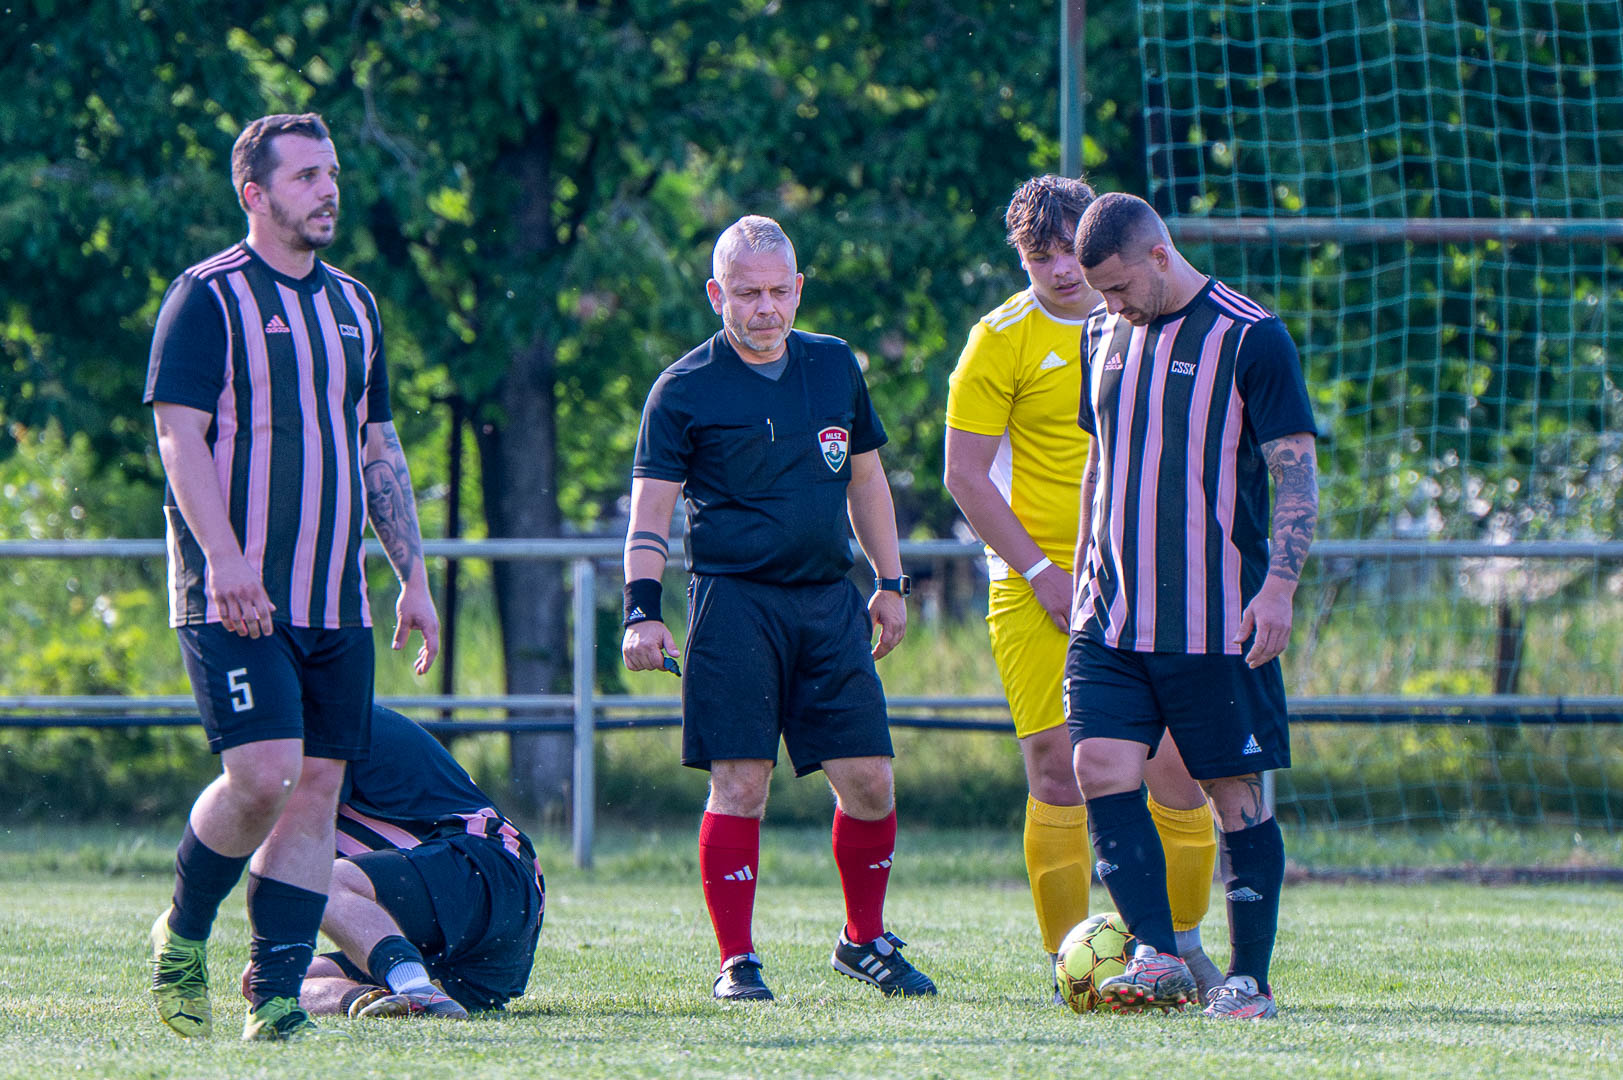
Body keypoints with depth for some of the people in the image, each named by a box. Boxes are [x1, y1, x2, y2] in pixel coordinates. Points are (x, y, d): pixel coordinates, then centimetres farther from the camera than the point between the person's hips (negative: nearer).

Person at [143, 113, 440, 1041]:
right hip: (237, 600, -7)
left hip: (336, 599, 7)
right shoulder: (209, 298, -5)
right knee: (263, 776, -17)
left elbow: (380, 452, 21)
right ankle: (182, 939, 6)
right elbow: (180, 437, -11)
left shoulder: (354, 304, 16)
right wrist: (227, 562, -22)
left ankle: (275, 995, 3)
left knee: (317, 788, 0)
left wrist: (415, 575, 14)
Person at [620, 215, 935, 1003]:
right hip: (735, 603, -4)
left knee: (868, 778, 1)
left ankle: (865, 940, 20)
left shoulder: (835, 367, 12)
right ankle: (736, 962, -1)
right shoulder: (685, 389, -2)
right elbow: (651, 510, -5)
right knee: (740, 782, -8)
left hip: (828, 598, 4)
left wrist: (891, 584, 19)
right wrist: (642, 611, -17)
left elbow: (865, 477, 23)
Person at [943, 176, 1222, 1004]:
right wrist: (1041, 573, -10)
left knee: (1177, 765, -2)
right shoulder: (1002, 339, -3)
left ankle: (1182, 942, 13)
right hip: (1037, 588, -3)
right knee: (1058, 772, -7)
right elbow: (965, 475, -5)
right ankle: (1069, 960, -1)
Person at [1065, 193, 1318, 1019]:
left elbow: (1297, 471, -8)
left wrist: (1279, 585, -17)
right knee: (1101, 767, -11)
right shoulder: (1104, 337, 12)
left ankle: (1248, 979, 7)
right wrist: (1082, 579, 19)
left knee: (1236, 794, -1)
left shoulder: (1250, 338, -7)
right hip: (1112, 614, 5)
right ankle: (1158, 959, -13)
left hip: (1219, 623, -5)